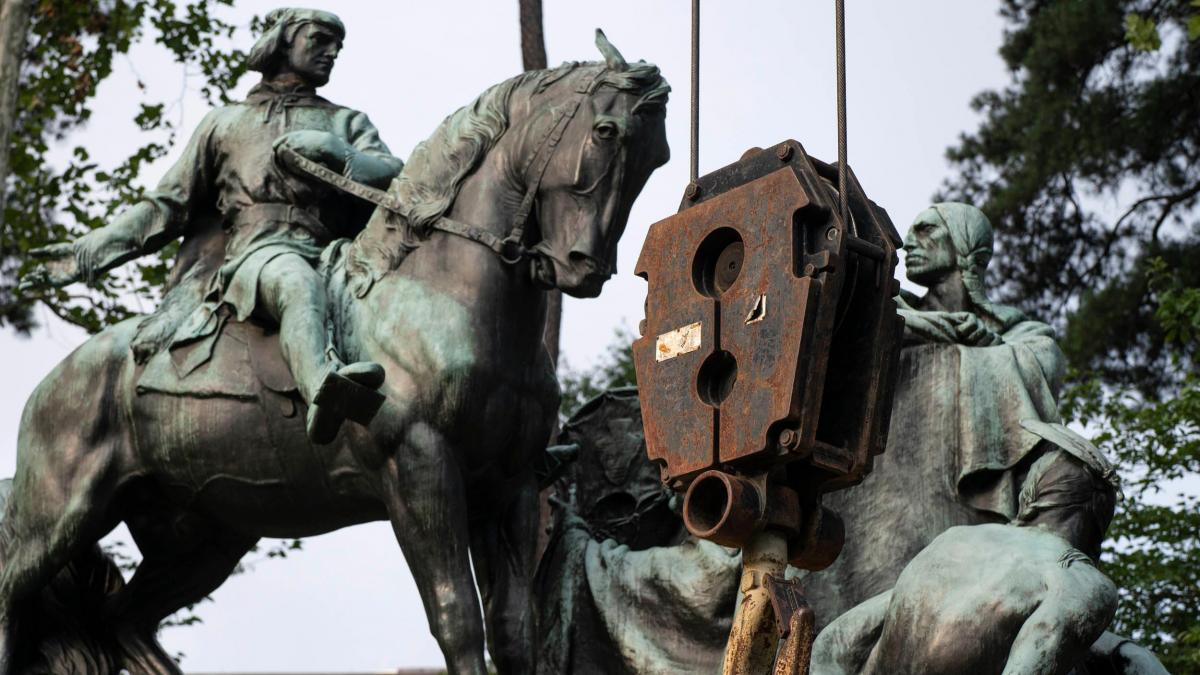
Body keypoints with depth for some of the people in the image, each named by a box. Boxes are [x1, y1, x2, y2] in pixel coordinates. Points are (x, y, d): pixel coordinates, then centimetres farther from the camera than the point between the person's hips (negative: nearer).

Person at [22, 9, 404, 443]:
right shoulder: (225, 123, 30)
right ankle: (321, 388, -70)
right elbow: (169, 205, 28)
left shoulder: (348, 124, 32)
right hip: (260, 252, -2)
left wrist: (329, 150, -3)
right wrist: (91, 251, 20)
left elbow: (395, 177, 13)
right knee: (298, 283, -41)